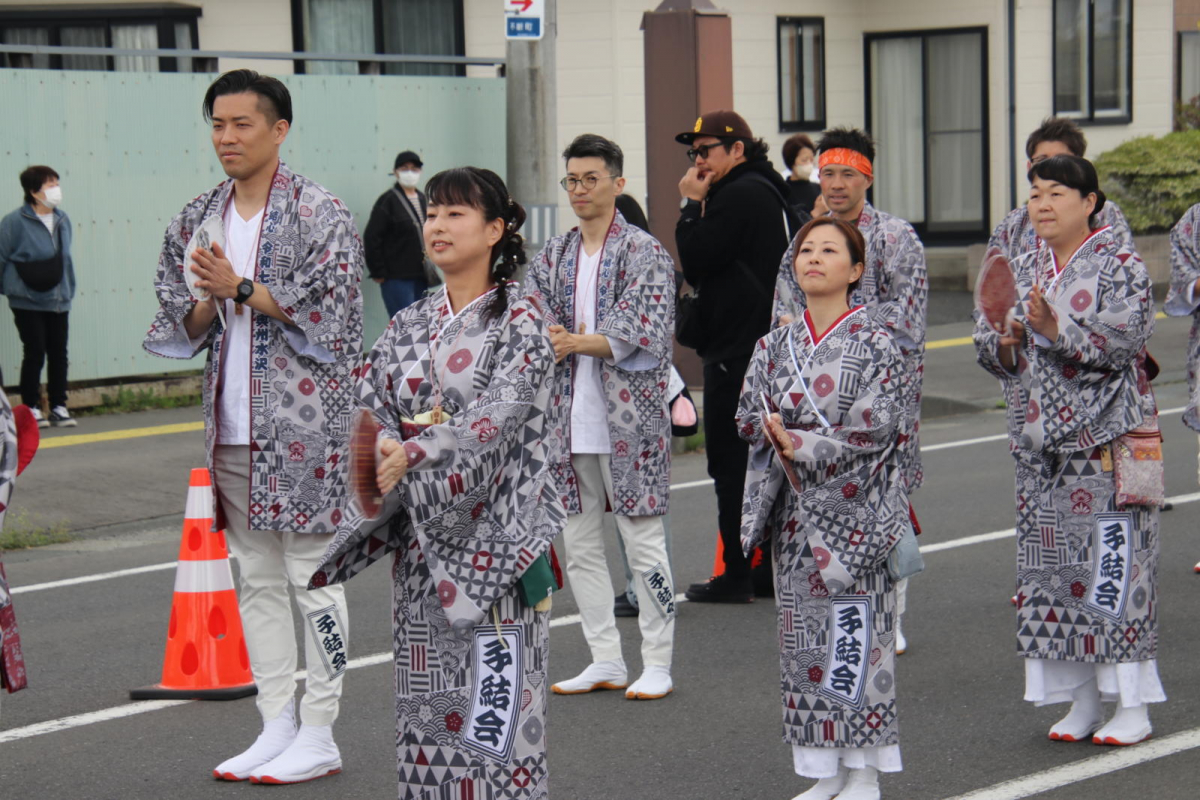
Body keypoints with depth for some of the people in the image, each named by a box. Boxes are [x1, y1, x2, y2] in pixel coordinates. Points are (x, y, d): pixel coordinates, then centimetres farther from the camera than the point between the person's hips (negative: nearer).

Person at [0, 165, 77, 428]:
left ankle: (59, 407, 16)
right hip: (28, 302, -5)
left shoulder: (62, 220, 5)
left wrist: (69, 289, 11)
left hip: (58, 301, 5)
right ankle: (31, 408, 9)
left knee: (59, 354, 7)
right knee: (35, 353, -3)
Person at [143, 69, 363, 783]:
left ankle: (319, 736, 5)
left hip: (303, 424, -6)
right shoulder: (197, 220, 12)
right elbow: (179, 327, 14)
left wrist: (241, 289, -14)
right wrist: (207, 305, -8)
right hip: (233, 428, 6)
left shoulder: (320, 214, -6)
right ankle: (277, 726, 19)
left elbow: (332, 309, -14)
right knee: (258, 580, 11)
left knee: (313, 577, -2)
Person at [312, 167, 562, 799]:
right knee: (427, 695, 8)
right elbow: (370, 410, 4)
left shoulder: (519, 321, -5)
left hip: (492, 534, -5)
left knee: (495, 697, -6)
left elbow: (498, 417, -18)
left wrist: (413, 459, -29)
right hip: (422, 540, 6)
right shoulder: (409, 326, 12)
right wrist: (385, 449, -19)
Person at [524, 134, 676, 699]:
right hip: (571, 418, 6)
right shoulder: (553, 256, 13)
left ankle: (657, 663, 7)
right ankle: (606, 661, 19)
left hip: (629, 418, -6)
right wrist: (558, 343, -16)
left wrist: (577, 343, -20)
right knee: (579, 544, 9)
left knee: (643, 541, -2)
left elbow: (650, 333, -14)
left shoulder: (644, 253, -4)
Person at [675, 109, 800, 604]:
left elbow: (694, 263, -15)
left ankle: (737, 576, -3)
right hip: (769, 345, 10)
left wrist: (692, 205, -6)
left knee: (731, 462, -5)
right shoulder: (769, 191, 16)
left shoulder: (737, 196, -16)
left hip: (736, 351, -10)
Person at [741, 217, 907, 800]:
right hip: (794, 512, 5)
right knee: (803, 634, 7)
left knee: (855, 632, -4)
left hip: (853, 509, -5)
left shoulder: (876, 343, -5)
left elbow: (876, 426, -13)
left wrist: (804, 447, -17)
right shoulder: (776, 345, 10)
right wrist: (775, 429, -14)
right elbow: (748, 415, 7)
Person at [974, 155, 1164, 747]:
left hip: (1106, 441, -6)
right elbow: (991, 347, 11)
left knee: (1112, 564, -6)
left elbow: (1121, 343, -16)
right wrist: (1005, 340, -11)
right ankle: (1082, 700, 15)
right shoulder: (1023, 270, 12)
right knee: (1052, 564, 6)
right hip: (1040, 443, 6)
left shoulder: (1120, 267, -4)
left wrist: (1055, 331, -26)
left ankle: (1132, 706, 1)